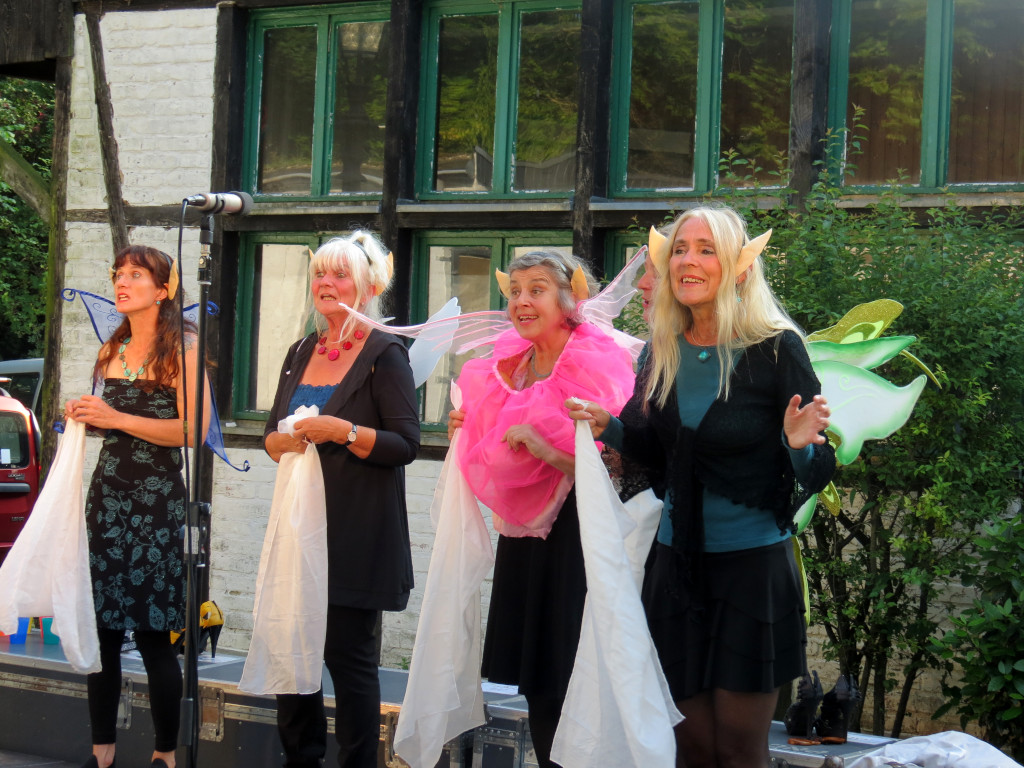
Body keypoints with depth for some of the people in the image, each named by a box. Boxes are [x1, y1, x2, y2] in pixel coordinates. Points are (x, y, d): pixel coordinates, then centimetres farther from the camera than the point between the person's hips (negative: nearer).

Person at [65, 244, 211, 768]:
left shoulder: (183, 347, -5)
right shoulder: (112, 349, 16)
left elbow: (194, 430, -13)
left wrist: (117, 418, -15)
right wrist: (85, 417, 7)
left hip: (158, 499, -6)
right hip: (107, 492, 6)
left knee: (154, 633, -4)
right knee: (100, 628, 3)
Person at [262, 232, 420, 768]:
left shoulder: (384, 354, -4)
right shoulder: (301, 353, 16)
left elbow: (406, 444, -10)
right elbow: (271, 434, 19)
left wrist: (343, 431, -21)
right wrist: (285, 441, -3)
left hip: (356, 534, -6)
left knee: (349, 655, -4)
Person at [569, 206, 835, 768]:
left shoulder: (775, 349, -11)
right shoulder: (663, 352, 4)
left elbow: (817, 471, -8)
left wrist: (799, 447, -30)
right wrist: (610, 429, -2)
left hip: (752, 567, -5)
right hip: (678, 562, 5)